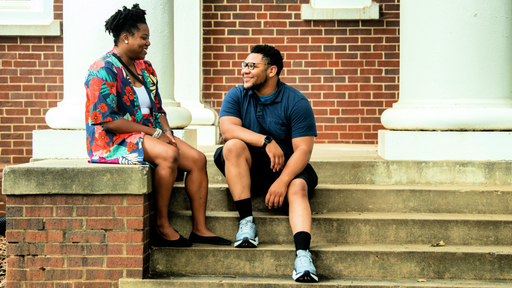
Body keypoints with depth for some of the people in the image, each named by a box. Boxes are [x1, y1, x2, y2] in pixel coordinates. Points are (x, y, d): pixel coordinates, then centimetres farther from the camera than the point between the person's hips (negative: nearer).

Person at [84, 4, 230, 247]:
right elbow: (108, 120, -20)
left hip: (149, 134, 9)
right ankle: (161, 227, -24)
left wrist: (166, 132, -4)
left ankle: (200, 229, -9)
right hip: (113, 141, -8)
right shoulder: (104, 70, -13)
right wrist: (153, 132, -18)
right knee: (168, 155, -33)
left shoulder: (144, 68, 15)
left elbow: (158, 109, 19)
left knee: (197, 159, -11)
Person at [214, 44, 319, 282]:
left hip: (286, 166, -1)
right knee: (233, 146, -29)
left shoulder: (296, 102, -7)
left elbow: (303, 149, -14)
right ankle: (246, 222, -28)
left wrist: (282, 181, -28)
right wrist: (266, 142, -28)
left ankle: (303, 254, -50)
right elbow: (227, 129, -16)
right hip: (249, 166, 2)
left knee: (298, 187, -32)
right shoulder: (236, 96, 2)